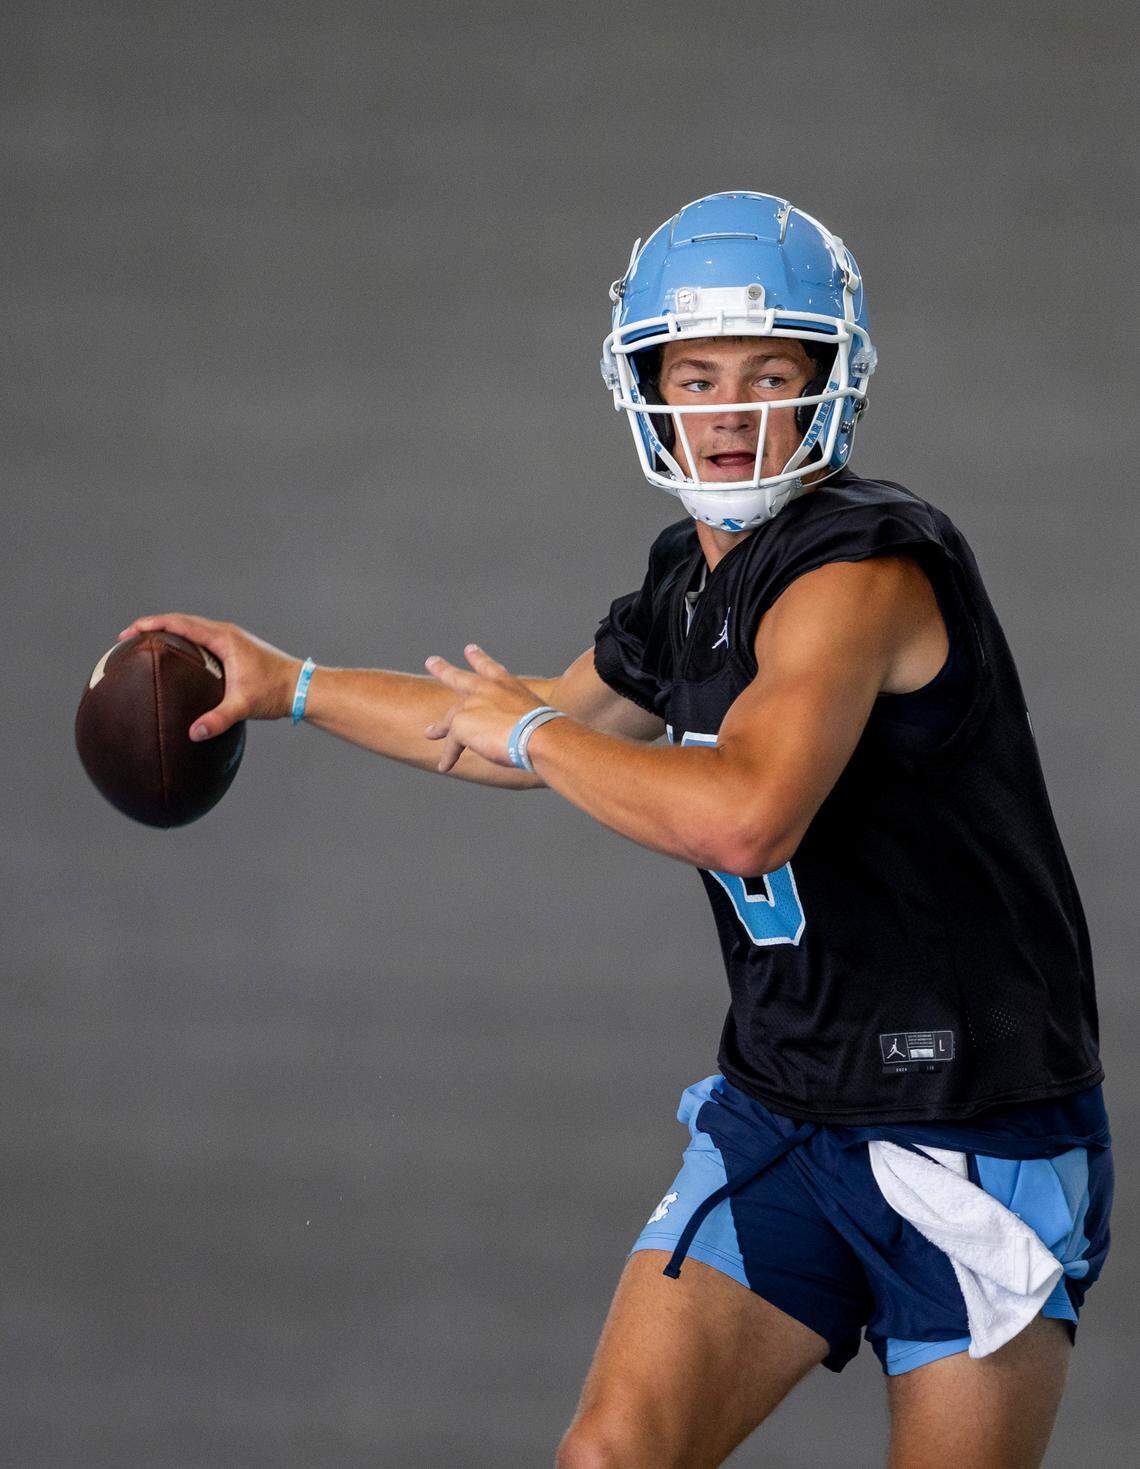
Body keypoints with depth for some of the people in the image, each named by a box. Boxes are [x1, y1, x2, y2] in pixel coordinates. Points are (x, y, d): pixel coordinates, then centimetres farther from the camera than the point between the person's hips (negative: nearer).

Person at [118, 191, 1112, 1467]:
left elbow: (745, 821, -33)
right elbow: (556, 728, 30)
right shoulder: (689, 582, 9)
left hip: (977, 1139, -7)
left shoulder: (864, 569, -19)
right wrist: (288, 685, 35)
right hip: (776, 1112, 7)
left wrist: (526, 730, -16)